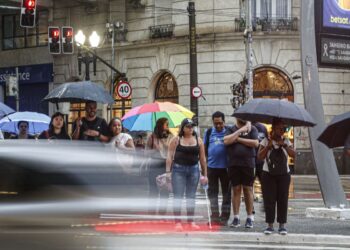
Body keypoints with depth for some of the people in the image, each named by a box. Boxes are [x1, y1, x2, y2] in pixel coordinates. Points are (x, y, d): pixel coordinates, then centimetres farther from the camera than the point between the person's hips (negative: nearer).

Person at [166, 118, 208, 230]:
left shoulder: (198, 140, 7)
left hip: (193, 169, 3)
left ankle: (191, 221, 15)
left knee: (191, 196, 7)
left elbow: (202, 158, 8)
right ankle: (177, 222, -2)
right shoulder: (176, 140, 0)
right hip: (178, 169, -2)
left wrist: (205, 175, 6)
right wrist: (168, 171, -9)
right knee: (178, 196, -4)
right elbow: (170, 156, -1)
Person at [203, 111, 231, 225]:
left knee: (226, 192, 3)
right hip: (211, 167, 2)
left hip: (225, 167, -2)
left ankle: (224, 216, 9)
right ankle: (215, 215, 13)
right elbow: (205, 148, 11)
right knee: (212, 191, 6)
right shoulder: (209, 132, 6)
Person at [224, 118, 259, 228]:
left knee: (248, 189, 2)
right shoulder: (231, 130, 10)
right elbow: (226, 141, -9)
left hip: (248, 163, -1)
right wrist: (240, 130, -10)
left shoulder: (252, 129, 6)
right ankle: (236, 217, 7)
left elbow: (255, 143, -8)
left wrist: (239, 139, -7)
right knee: (236, 190, 3)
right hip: (234, 164, 1)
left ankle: (250, 217, 7)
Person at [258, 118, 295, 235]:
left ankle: (282, 225, 6)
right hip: (268, 174, -2)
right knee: (269, 199, -2)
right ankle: (270, 225, 4)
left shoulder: (286, 141, 7)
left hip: (283, 174, 2)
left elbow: (293, 154, -7)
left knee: (282, 199, 1)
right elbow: (260, 156, -7)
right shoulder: (266, 141, 1)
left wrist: (284, 145, -18)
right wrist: (268, 146, -17)